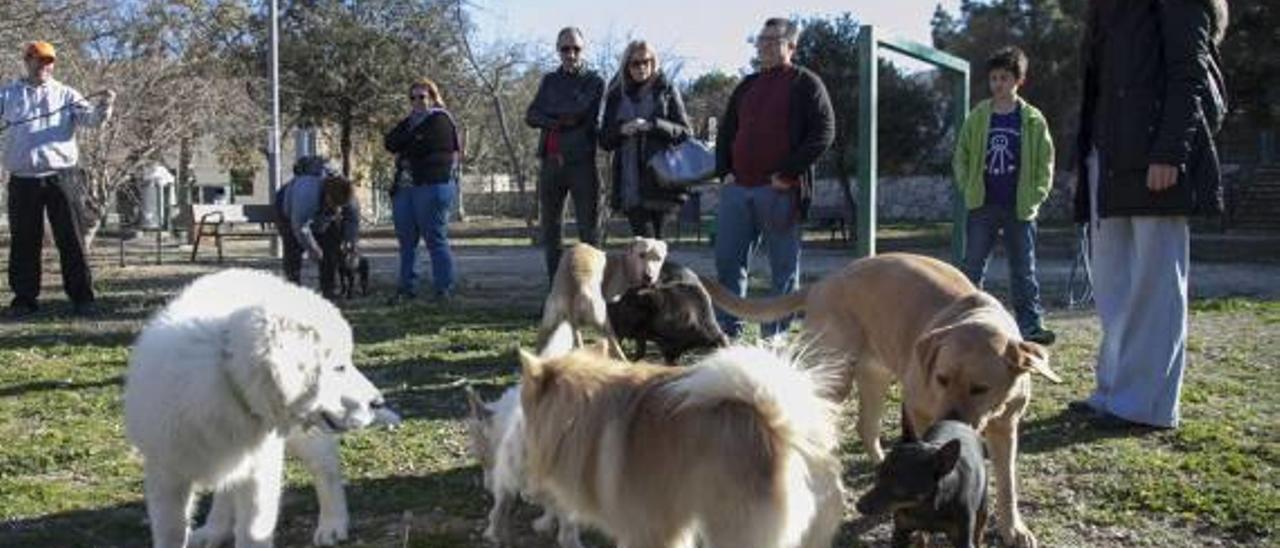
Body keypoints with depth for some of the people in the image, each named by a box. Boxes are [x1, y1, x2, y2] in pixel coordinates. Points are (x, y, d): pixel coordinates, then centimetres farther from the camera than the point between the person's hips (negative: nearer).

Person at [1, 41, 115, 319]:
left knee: (71, 239, 0)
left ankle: (81, 296, 4)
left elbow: (91, 119, -3)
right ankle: (24, 298, 16)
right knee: (23, 241, 7)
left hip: (60, 176, -1)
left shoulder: (65, 94, 8)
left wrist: (104, 106, -24)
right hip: (22, 179, 1)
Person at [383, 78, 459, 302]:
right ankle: (407, 288, 14)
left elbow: (422, 147, -13)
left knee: (436, 239, -7)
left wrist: (403, 151, 3)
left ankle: (444, 289, -4)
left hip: (432, 185, -8)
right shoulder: (410, 122, 23)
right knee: (406, 241, 8)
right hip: (405, 187, 8)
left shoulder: (440, 120, -1)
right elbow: (390, 142, 9)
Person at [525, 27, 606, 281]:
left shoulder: (594, 81, 5)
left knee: (588, 227, -4)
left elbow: (581, 111, -10)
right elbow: (530, 117, 6)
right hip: (551, 162, 5)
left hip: (582, 162, -5)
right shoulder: (549, 80, 17)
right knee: (550, 227, 7)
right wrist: (561, 121, -9)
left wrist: (548, 110, -1)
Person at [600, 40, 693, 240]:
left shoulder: (666, 92, 8)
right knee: (644, 238, -7)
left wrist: (653, 126, -13)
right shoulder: (617, 96, 14)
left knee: (655, 237, -1)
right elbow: (604, 140, 14)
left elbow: (685, 133, 2)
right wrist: (621, 130, -8)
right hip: (630, 183, 1)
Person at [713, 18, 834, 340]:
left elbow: (824, 132, -8)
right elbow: (726, 131, 24)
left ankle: (775, 337, 8)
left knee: (784, 267, 1)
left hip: (780, 190, -6)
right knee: (727, 259, 5)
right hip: (737, 188, 6)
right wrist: (725, 171, 8)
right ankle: (728, 329, 14)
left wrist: (788, 174, -14)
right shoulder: (747, 86, 19)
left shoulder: (805, 83, 1)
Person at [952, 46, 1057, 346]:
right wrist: (969, 189, -1)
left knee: (1024, 270, 5)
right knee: (972, 267, 1)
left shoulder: (1033, 119, 2)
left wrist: (1036, 197, -5)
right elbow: (961, 156, 10)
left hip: (1019, 209, -1)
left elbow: (1045, 163, 5)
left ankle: (1031, 324, 10)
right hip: (982, 207, 1)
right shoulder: (978, 116, 5)